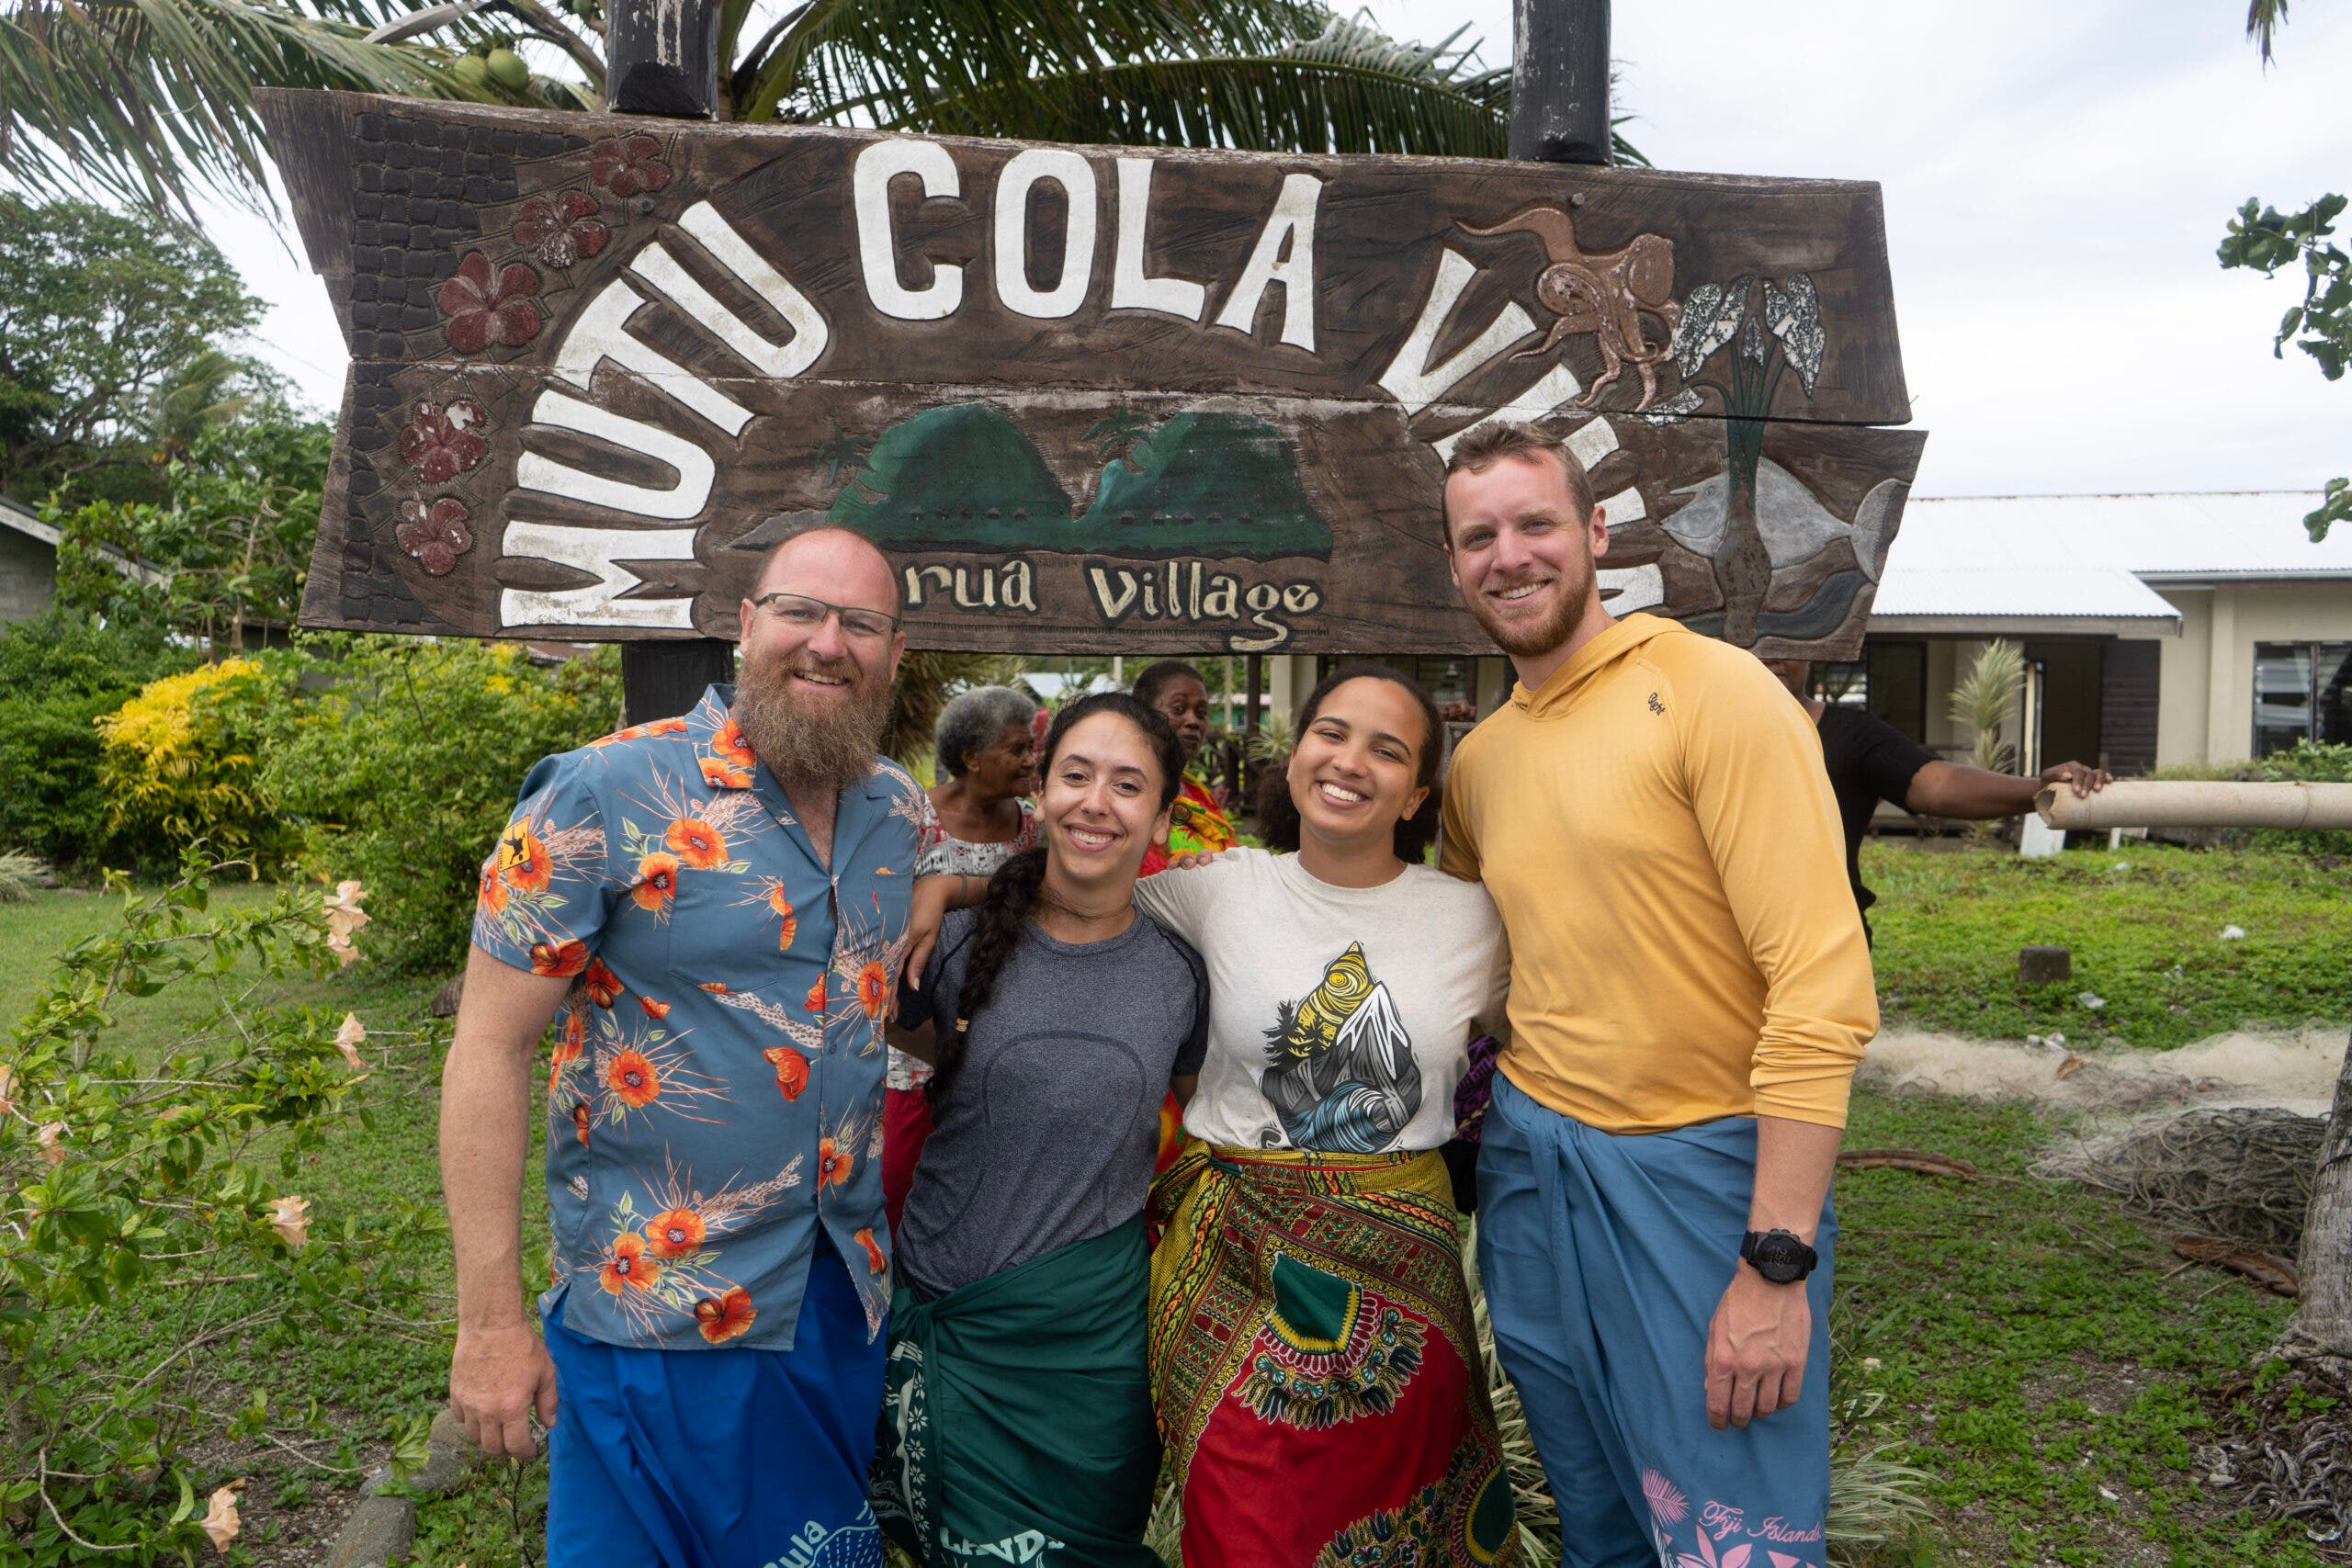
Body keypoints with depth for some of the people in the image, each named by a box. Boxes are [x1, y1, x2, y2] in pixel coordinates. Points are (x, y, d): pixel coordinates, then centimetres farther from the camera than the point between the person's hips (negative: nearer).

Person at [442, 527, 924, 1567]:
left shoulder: (902, 814, 3)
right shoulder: (609, 795, -14)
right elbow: (491, 1047, -13)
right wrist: (489, 1319, -15)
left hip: (847, 1300, 5)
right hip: (652, 1315, -5)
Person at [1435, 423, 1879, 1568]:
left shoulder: (1712, 692, -12)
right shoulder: (1474, 761, 8)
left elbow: (1824, 988, -18)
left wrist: (1778, 1262, -20)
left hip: (1704, 1170, -6)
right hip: (1531, 1163, 6)